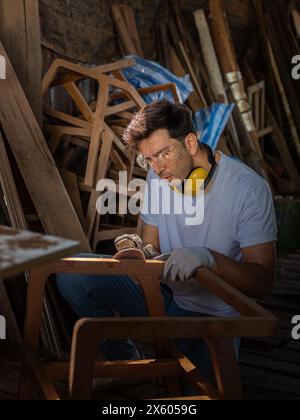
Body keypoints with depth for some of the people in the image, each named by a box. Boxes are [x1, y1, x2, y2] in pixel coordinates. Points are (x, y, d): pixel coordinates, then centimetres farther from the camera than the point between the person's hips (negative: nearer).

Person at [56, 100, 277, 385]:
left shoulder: (248, 188, -19)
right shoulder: (158, 177, -2)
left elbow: (262, 282, -20)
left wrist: (208, 257, -38)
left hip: (212, 317, -4)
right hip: (163, 294, 4)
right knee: (73, 274, -12)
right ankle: (124, 361, 8)